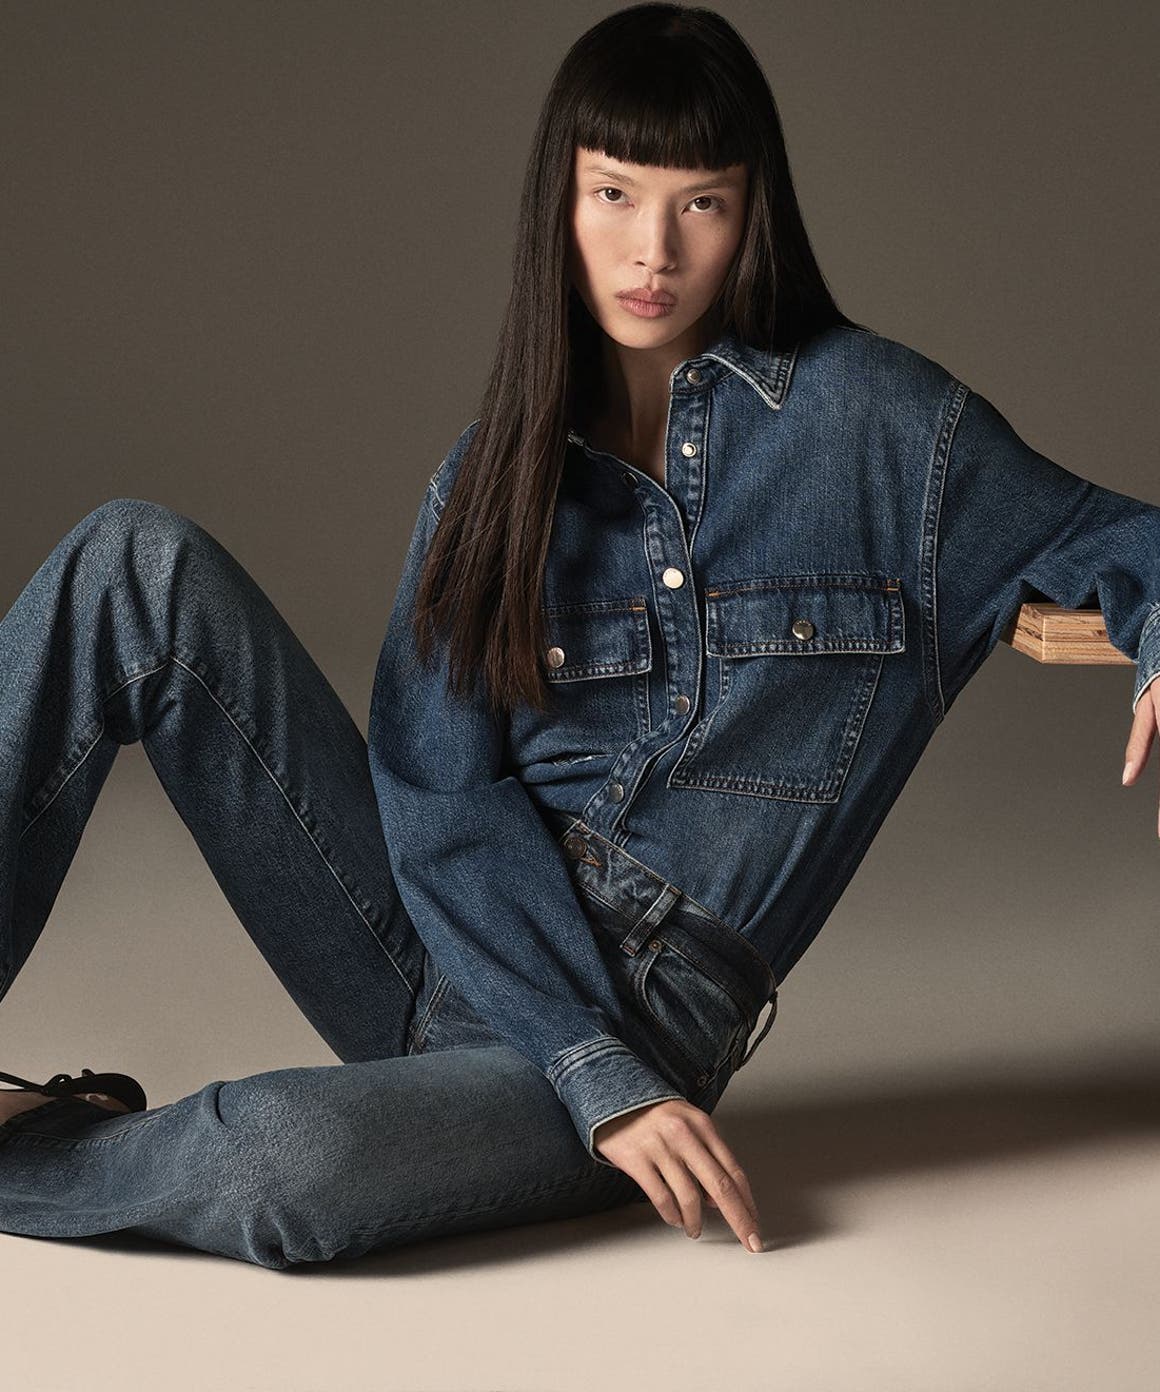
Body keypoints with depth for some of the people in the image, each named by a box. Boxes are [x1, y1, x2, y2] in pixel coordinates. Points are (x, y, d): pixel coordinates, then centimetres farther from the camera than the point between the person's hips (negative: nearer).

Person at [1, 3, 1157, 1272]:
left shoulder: (875, 419, -1)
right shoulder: (497, 471, 6)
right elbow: (440, 797, -4)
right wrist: (594, 1071, -17)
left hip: (651, 1014, -3)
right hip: (452, 941, 4)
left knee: (287, 1165, -36)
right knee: (139, 565, -14)